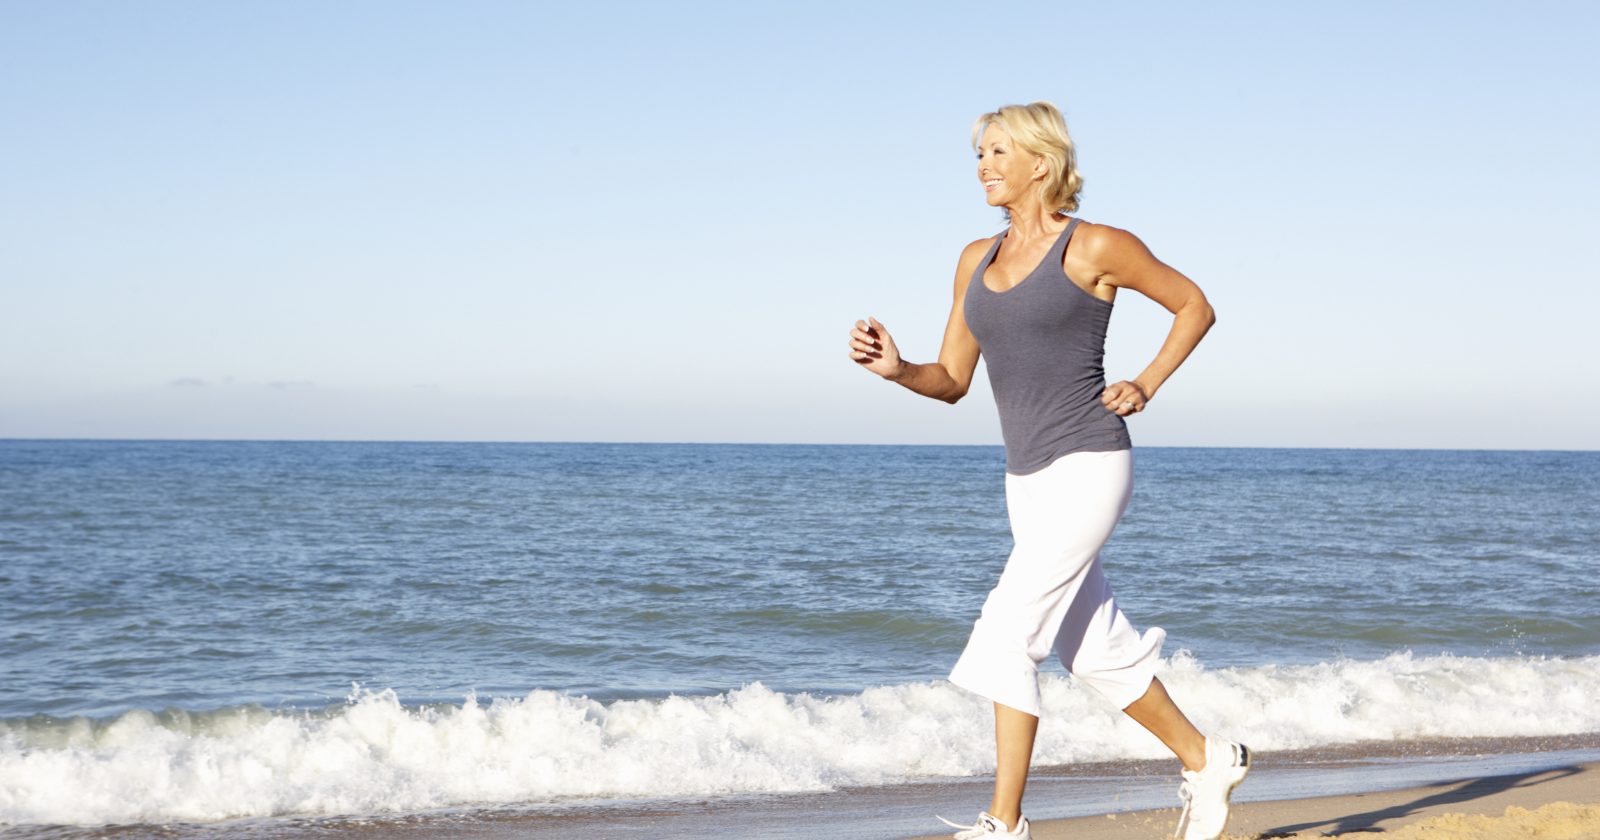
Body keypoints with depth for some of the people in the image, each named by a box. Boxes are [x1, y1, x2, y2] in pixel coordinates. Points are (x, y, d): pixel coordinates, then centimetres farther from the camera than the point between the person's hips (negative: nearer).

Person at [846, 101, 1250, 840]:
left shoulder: (1096, 247, -7)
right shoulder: (977, 259, 11)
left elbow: (1196, 306, 4)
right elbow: (951, 381, 11)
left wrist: (1145, 385, -6)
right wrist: (895, 368, -9)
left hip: (1088, 467, -7)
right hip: (1029, 477, 7)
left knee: (1006, 635, -15)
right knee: (1094, 648, 14)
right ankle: (1206, 761, 32)